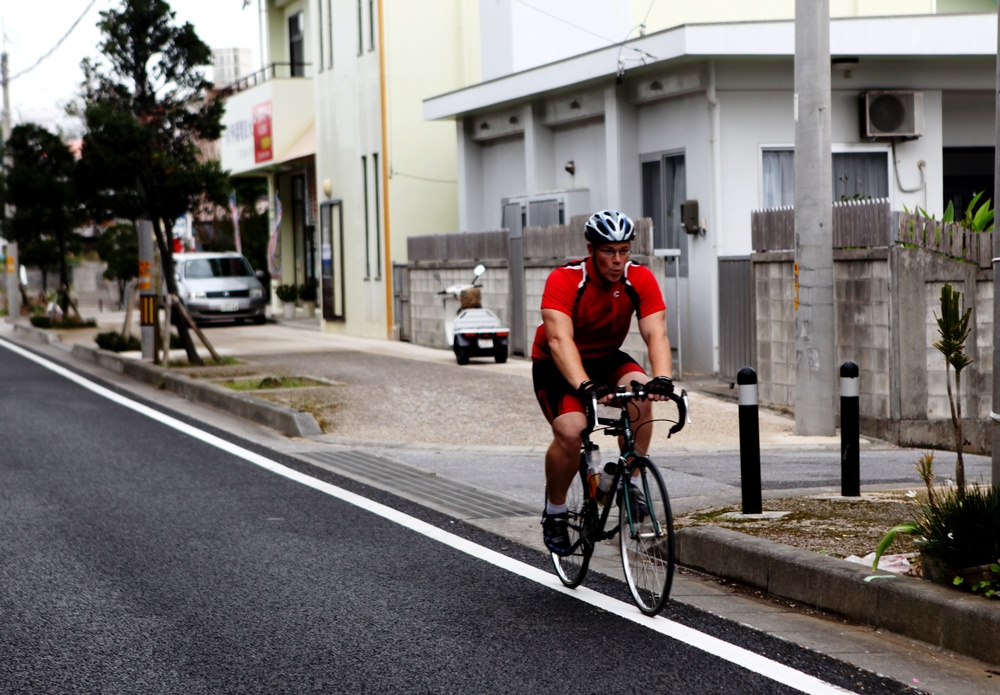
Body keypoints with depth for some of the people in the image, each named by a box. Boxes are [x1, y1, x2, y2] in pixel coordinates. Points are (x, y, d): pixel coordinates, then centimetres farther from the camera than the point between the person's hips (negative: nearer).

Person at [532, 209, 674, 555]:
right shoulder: (564, 280, -27)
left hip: (606, 359, 3)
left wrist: (661, 378, -45)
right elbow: (560, 339, -39)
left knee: (641, 393, -29)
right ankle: (555, 511, -2)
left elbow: (656, 334, -26)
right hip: (556, 366, -3)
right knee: (570, 432, -27)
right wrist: (585, 386, -54)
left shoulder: (640, 280, -17)